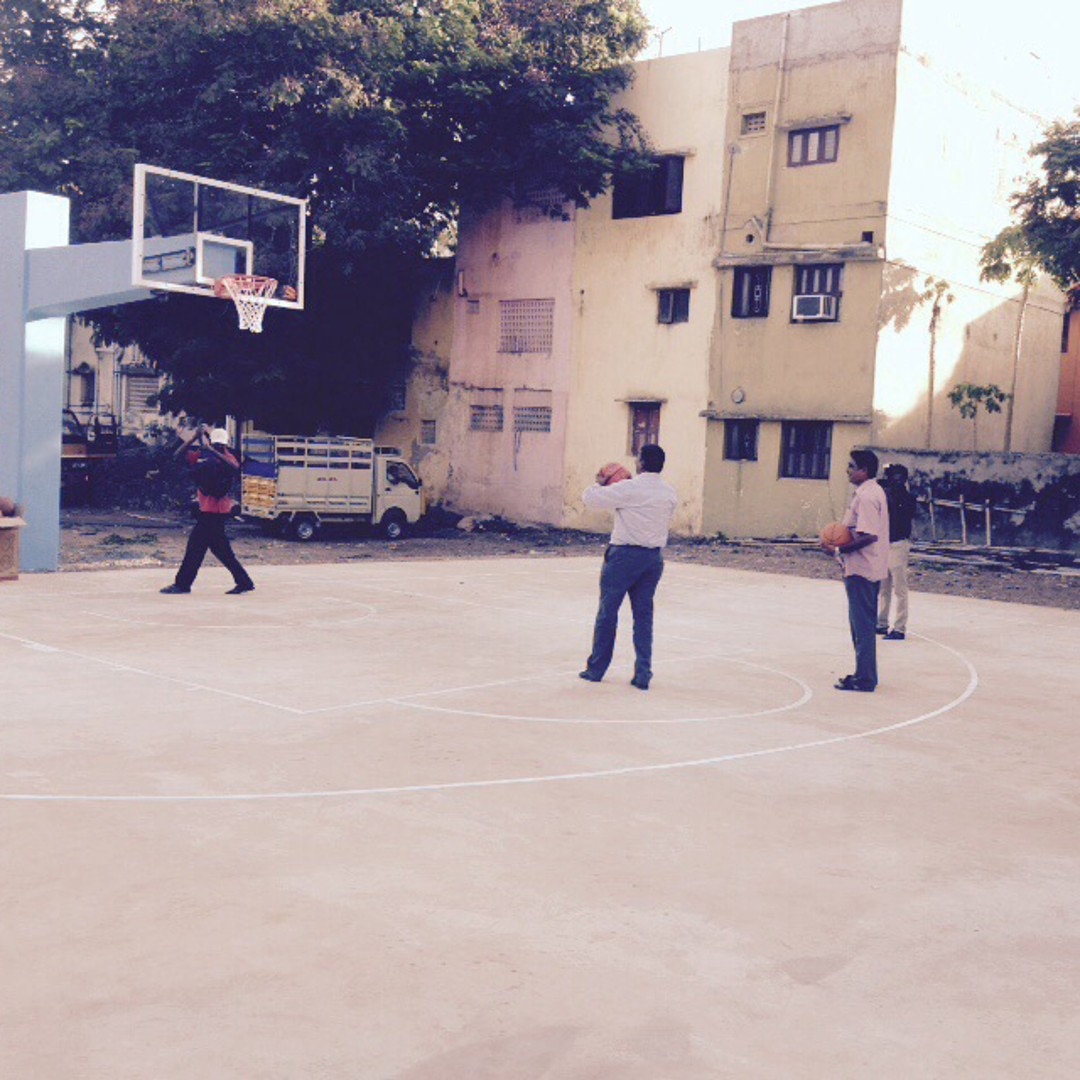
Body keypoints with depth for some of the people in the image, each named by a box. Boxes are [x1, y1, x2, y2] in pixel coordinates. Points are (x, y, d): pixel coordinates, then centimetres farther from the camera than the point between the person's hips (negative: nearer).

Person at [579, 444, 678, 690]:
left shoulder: (629, 489, -14)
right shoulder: (670, 493, 4)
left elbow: (591, 498, -11)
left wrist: (599, 484, 12)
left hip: (625, 555, -5)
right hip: (654, 558, 5)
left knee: (607, 612, 8)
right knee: (643, 615, 11)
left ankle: (595, 669, 17)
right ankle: (643, 674, 8)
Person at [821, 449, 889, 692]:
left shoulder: (865, 496, -18)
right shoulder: (874, 491, 14)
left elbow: (869, 536, -26)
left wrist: (839, 550, -20)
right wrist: (842, 540, 12)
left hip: (861, 569, -11)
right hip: (870, 569, 11)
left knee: (862, 625, -5)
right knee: (863, 624, 16)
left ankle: (865, 679, 0)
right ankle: (865, 675, 24)